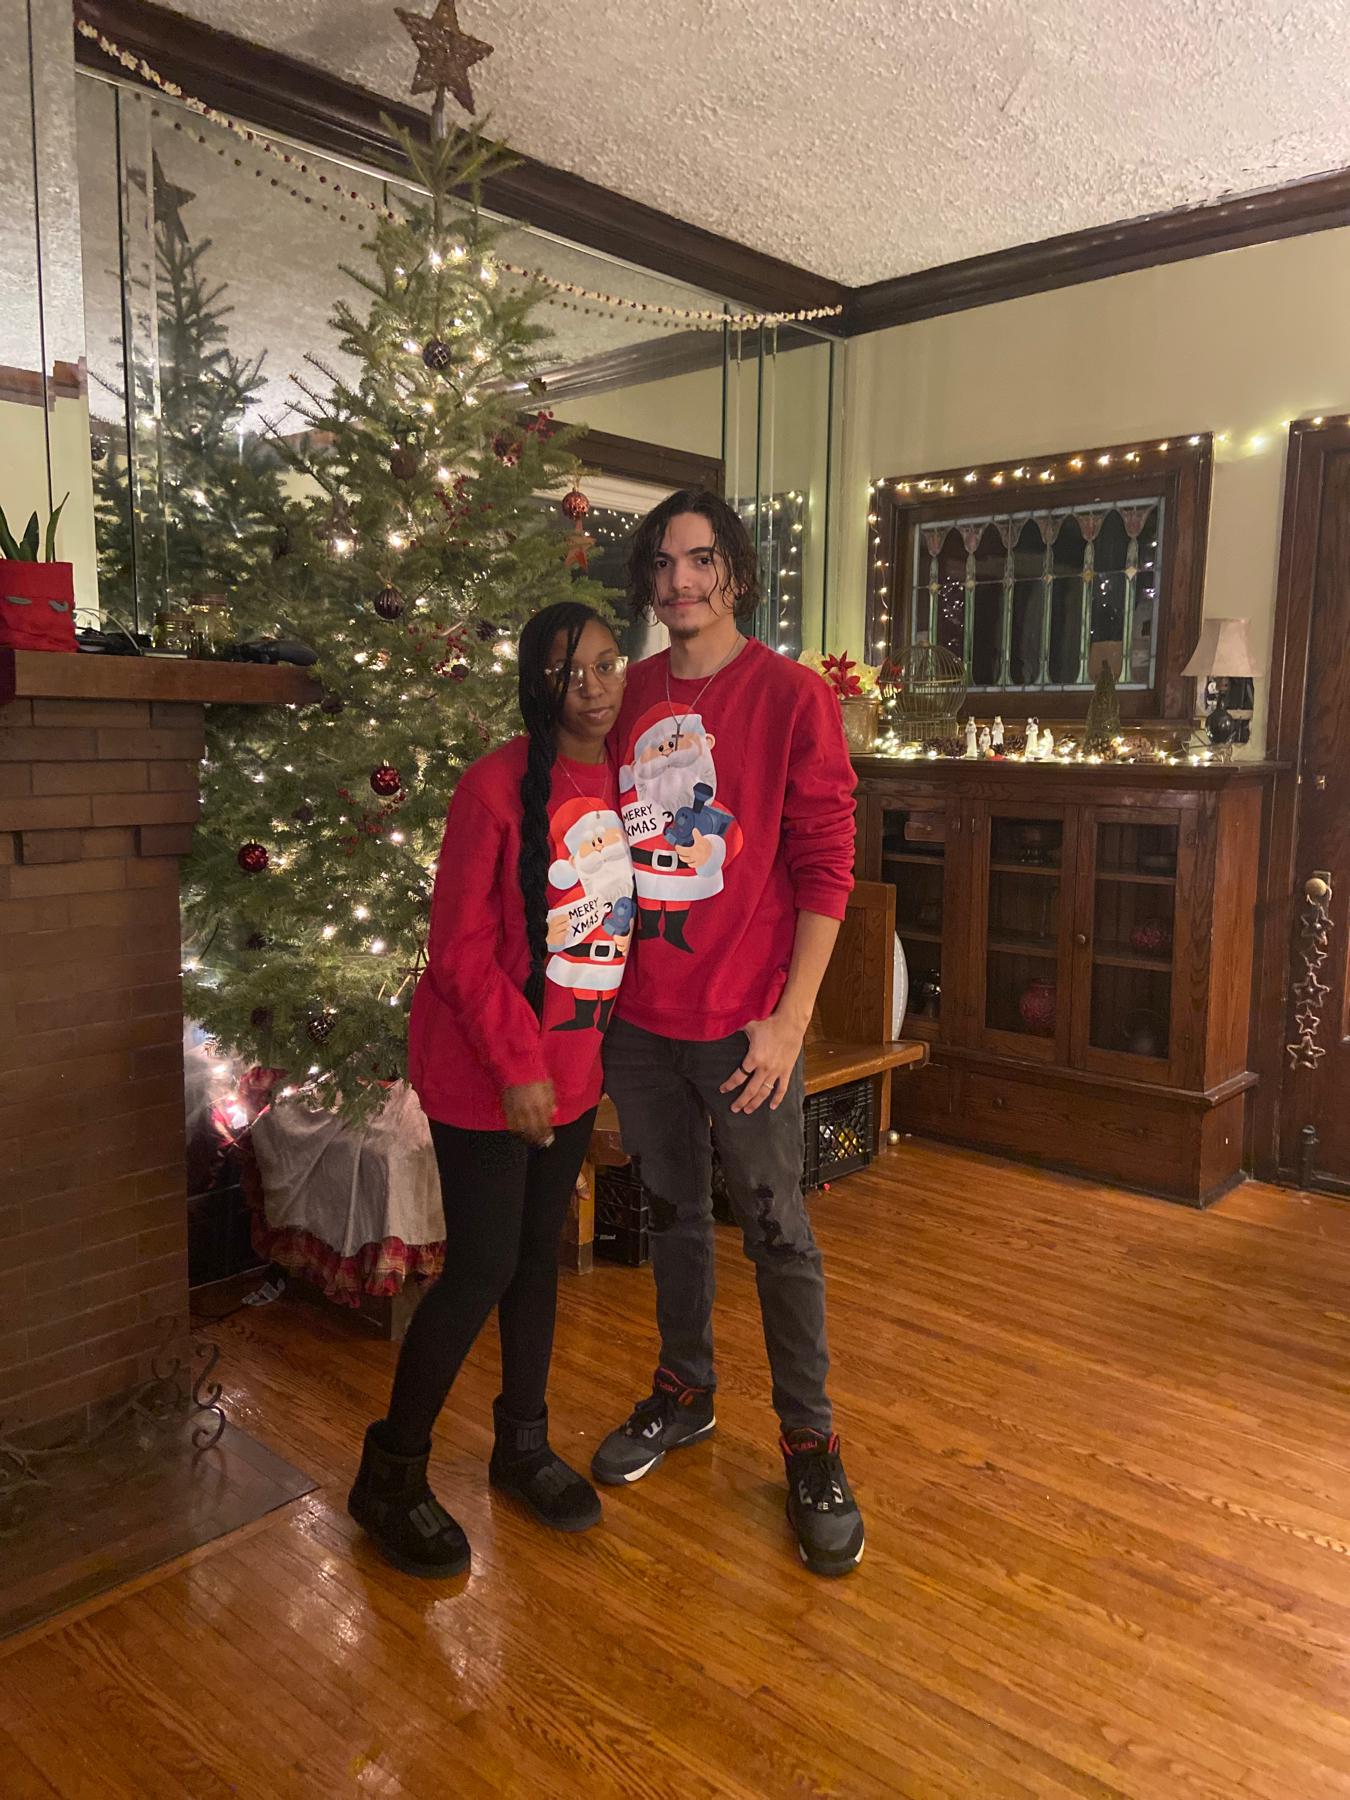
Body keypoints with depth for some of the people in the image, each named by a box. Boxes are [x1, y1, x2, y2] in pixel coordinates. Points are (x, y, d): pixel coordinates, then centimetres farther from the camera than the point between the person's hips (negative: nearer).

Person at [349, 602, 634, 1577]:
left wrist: (600, 1042, 8)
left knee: (539, 1253, 17)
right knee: (482, 1270, 0)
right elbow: (460, 944, -15)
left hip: (576, 1059, 6)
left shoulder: (628, 783, 4)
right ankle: (390, 1474, 21)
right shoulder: (497, 786, -16)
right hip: (487, 1067, -6)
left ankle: (523, 1442, 36)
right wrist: (517, 1063, -17)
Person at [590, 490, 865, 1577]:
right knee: (673, 1209, 18)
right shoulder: (629, 697, 7)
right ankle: (685, 1391, 38)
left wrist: (790, 1019, -13)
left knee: (775, 1230, 5)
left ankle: (811, 1445, 23)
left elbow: (825, 865, -9)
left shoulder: (791, 695, -7)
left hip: (744, 1020, -4)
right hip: (637, 1014, 5)